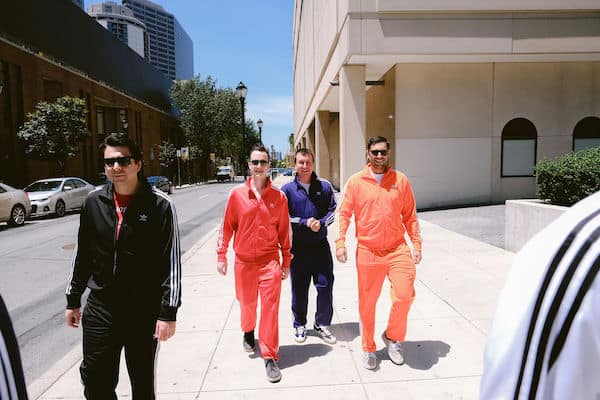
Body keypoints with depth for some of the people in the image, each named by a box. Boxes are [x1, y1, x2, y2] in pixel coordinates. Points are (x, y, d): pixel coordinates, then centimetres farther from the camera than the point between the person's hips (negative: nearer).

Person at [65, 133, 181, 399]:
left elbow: (172, 262, -12)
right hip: (99, 309, 3)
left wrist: (168, 312, -15)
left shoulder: (159, 205, -11)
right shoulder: (94, 202, 2)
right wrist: (72, 300, 14)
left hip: (145, 311, -3)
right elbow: (82, 255, 12)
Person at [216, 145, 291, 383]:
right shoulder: (237, 194, -2)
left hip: (270, 261, -1)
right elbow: (227, 226, 3)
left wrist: (286, 261, 6)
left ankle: (270, 357, 8)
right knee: (247, 303, 17)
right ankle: (248, 332, 48)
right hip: (244, 261, 1)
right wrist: (221, 255, 2)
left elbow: (284, 231, 3)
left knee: (270, 306, -4)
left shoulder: (279, 197, -2)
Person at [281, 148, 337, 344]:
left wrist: (320, 223, -14)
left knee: (325, 285, 6)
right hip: (298, 247, -1)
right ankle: (299, 325, 28)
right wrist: (305, 223, -14)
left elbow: (333, 211, 5)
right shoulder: (287, 189, -1)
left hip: (321, 246, 1)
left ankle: (322, 324, 26)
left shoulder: (324, 186, 3)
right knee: (299, 288, 9)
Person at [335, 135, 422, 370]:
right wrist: (340, 242, -9)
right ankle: (368, 349, 29)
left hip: (397, 249, 1)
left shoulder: (401, 180, 4)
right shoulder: (356, 182, 0)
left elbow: (410, 215, 8)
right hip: (367, 251, -1)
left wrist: (416, 244, 4)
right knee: (367, 303, 8)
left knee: (404, 295, -11)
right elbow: (344, 213, 0)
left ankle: (393, 337, 19)